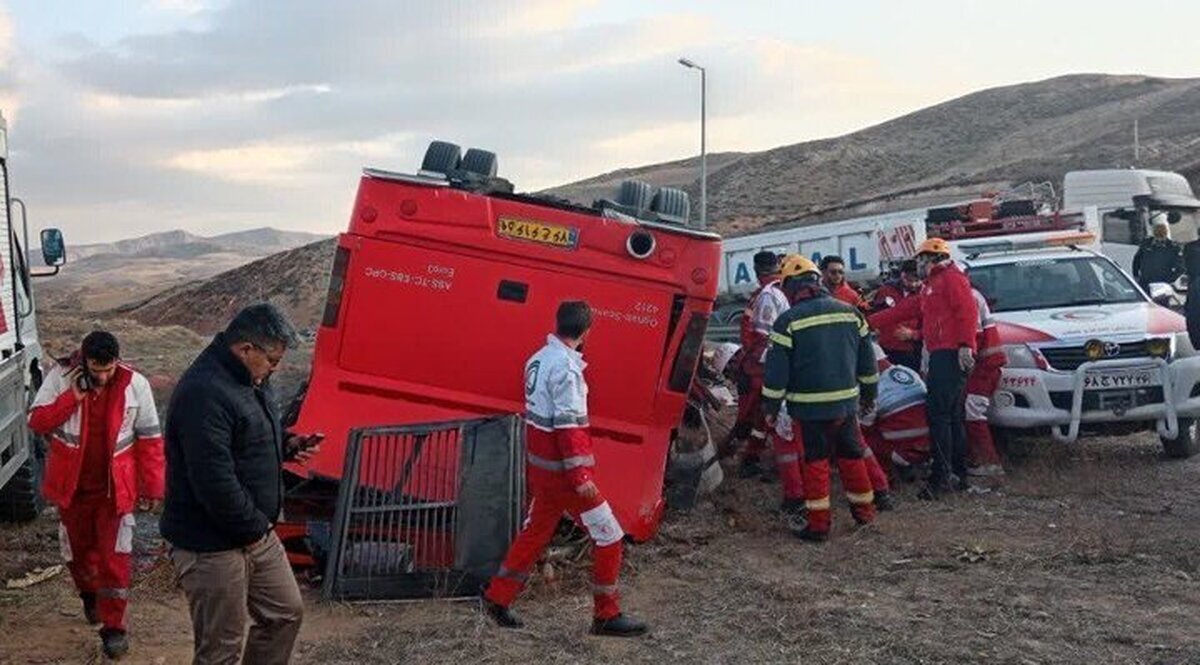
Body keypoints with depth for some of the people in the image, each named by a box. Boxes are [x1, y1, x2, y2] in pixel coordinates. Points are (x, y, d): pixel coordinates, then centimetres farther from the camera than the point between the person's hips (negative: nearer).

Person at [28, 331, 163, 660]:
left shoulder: (135, 384, -13)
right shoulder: (60, 377, -11)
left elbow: (149, 439, -7)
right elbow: (36, 423, -11)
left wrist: (152, 488, -5)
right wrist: (72, 397, -24)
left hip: (115, 487, -2)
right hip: (72, 485, 2)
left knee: (114, 557, -2)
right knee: (78, 547, 20)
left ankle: (113, 626, 8)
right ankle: (89, 594, 48)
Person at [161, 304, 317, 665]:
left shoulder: (248, 379, 7)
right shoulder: (204, 394, -26)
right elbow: (215, 482, -30)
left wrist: (287, 444, 3)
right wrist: (253, 528, -18)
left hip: (256, 533, 10)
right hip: (212, 547, -10)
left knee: (286, 613, 20)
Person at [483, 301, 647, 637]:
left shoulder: (538, 359, 9)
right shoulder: (566, 366, -19)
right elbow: (569, 426, -23)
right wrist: (581, 476, -22)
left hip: (539, 464, 9)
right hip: (563, 468, -9)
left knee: (535, 531, 21)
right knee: (608, 536, 0)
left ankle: (497, 598, 27)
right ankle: (607, 616, 8)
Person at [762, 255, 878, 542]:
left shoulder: (789, 321, -10)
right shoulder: (850, 312, 5)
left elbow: (776, 369, -9)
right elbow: (867, 359, 12)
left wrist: (771, 407, 0)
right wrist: (869, 394, 24)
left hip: (811, 406, -4)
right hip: (847, 402, 4)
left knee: (816, 460, 3)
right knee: (851, 454, 18)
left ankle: (819, 523, 4)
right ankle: (864, 509, 29)